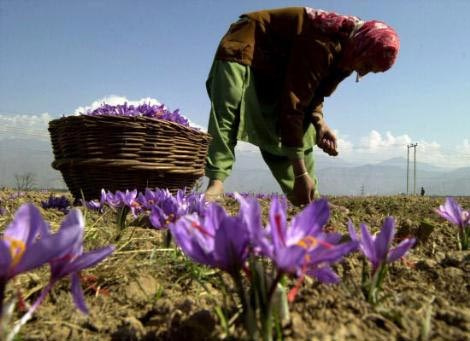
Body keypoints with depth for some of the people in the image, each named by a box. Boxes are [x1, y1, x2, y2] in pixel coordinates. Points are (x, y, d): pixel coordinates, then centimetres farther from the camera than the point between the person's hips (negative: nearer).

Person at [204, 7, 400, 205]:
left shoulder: (344, 52, -5)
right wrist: (301, 173, -39)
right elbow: (292, 106, -39)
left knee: (302, 131, 0)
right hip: (244, 50, -8)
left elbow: (310, 92, 4)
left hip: (275, 71, 8)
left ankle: (310, 201, 2)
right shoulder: (323, 43, -34)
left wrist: (319, 122, -19)